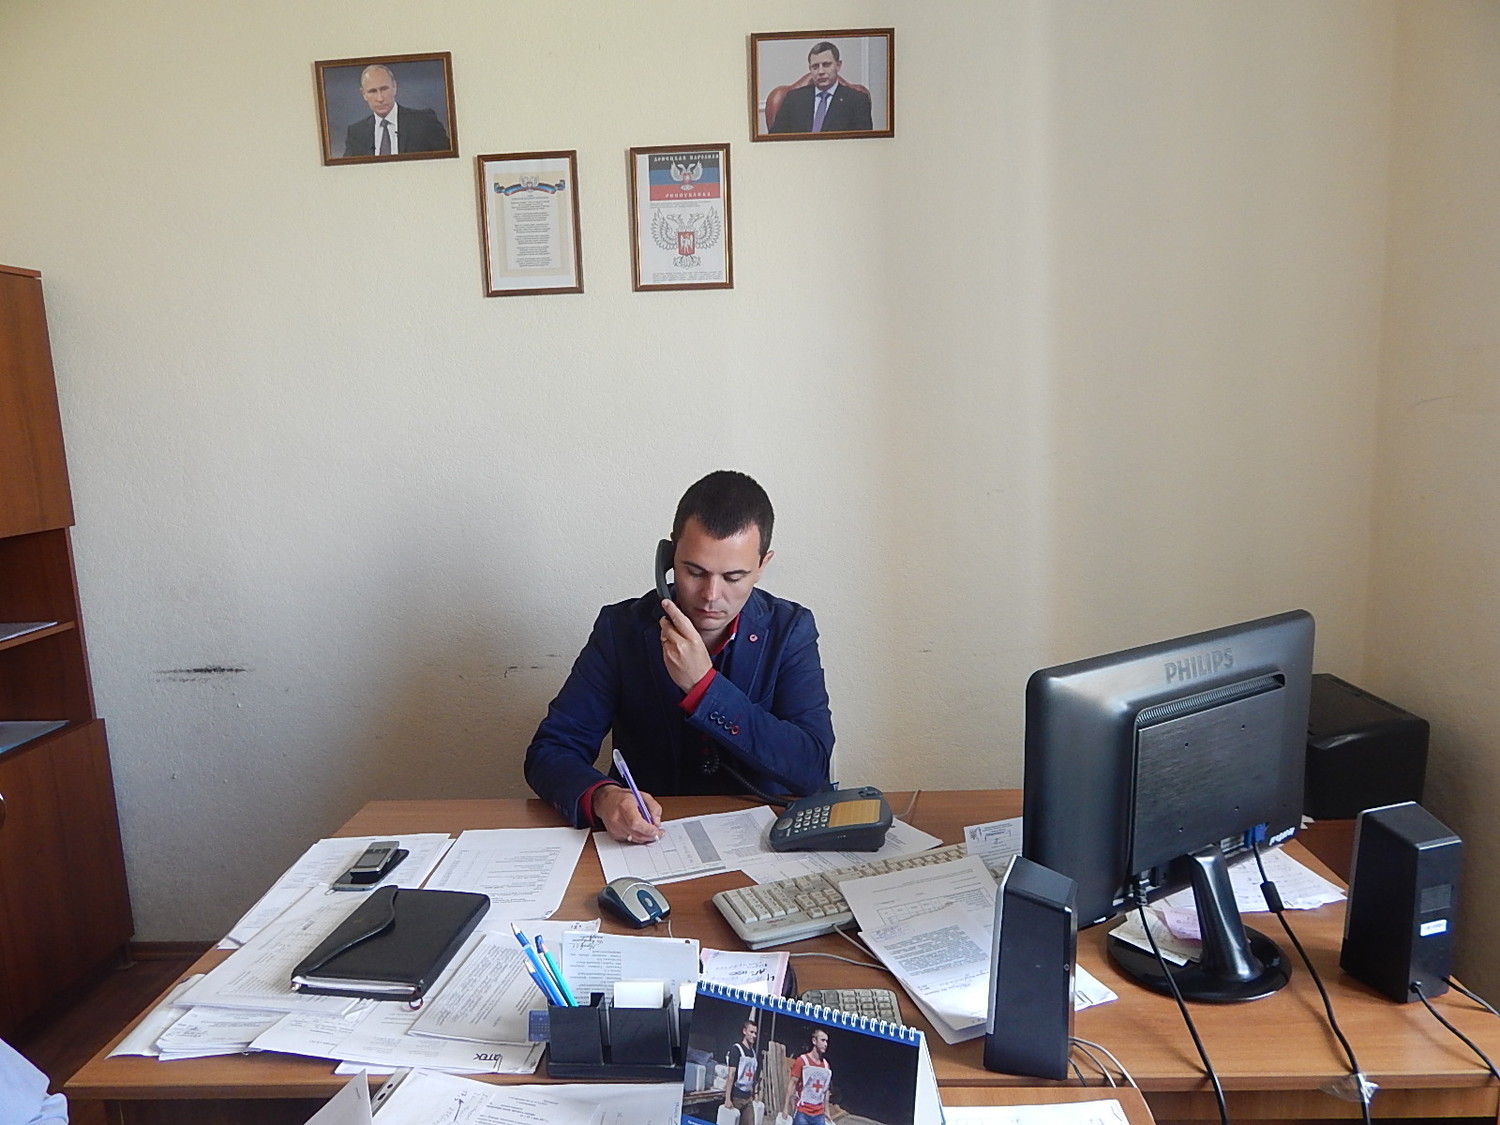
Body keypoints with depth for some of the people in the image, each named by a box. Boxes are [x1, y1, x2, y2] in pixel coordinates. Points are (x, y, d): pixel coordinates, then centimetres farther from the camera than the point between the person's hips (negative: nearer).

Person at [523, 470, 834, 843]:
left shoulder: (790, 630, -5)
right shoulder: (622, 628, -5)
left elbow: (812, 770, -15)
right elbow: (549, 751, -6)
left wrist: (704, 684, -22)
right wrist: (602, 797, -29)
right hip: (647, 838, 0)